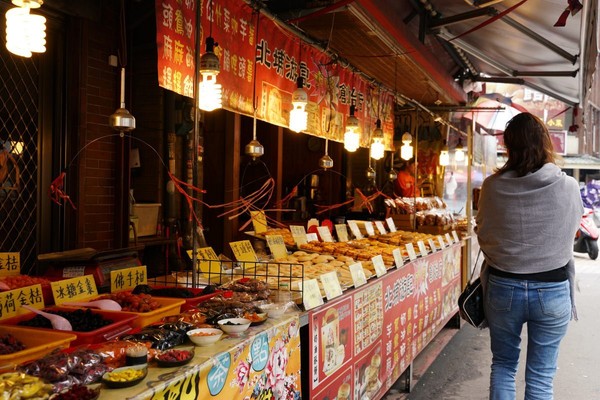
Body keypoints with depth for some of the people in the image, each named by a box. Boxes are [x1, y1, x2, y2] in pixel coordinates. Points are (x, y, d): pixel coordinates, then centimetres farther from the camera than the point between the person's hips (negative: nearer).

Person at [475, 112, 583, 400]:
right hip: (552, 290, 0)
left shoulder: (493, 186, -10)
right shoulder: (568, 187, -11)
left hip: (503, 287, 1)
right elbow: (571, 232, 4)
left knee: (503, 365, 20)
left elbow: (483, 235, 1)